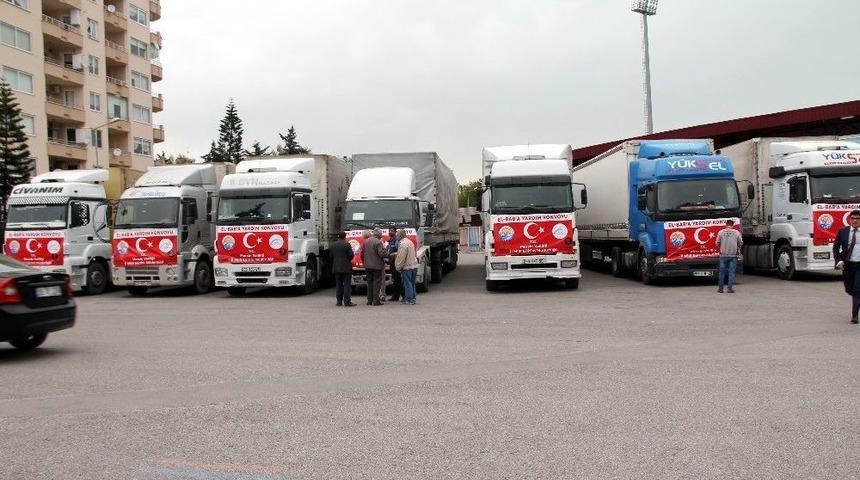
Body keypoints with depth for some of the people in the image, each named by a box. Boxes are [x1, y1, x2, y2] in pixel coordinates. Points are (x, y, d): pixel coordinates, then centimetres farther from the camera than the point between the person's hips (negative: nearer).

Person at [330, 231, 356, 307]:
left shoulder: (333, 245, 6)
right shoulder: (346, 244, -11)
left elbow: (331, 256, 9)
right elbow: (351, 255, -13)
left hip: (336, 268, 5)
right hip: (346, 268, -5)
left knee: (338, 285, 10)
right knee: (347, 284, -2)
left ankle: (339, 301, 10)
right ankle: (347, 301, -6)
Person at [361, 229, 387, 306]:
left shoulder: (366, 241, 6)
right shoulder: (378, 242, -14)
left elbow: (362, 253, 10)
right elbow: (381, 253, -20)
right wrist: (384, 247, -2)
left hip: (368, 266, 6)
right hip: (377, 266, -6)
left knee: (369, 283, 13)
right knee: (377, 283, -1)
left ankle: (369, 300, 15)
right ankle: (376, 300, -3)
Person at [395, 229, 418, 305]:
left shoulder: (403, 244, -16)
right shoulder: (410, 242, 15)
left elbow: (401, 258, -18)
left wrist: (398, 267, -8)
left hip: (407, 267, -9)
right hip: (414, 265, 9)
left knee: (407, 284, -4)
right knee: (412, 283, 14)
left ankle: (409, 299, -3)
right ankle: (412, 298, 19)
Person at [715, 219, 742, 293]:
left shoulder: (721, 232, -1)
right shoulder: (736, 232, -1)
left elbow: (717, 243, 3)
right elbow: (740, 243, 5)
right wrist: (738, 248, 25)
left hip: (723, 255, 1)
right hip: (733, 255, -1)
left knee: (722, 272, 8)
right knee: (731, 272, 4)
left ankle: (720, 288, 12)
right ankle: (730, 288, 1)